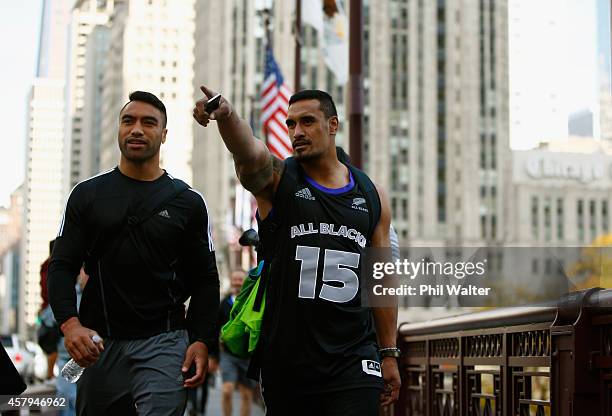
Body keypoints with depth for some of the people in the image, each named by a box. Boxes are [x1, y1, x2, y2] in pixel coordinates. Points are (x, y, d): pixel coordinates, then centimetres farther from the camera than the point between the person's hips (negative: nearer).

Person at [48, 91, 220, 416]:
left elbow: (205, 279, 6)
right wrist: (70, 323, -15)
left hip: (163, 341, -1)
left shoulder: (187, 202, 5)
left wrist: (201, 341, -7)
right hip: (98, 342, 2)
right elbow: (62, 266, 2)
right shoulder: (87, 194, 7)